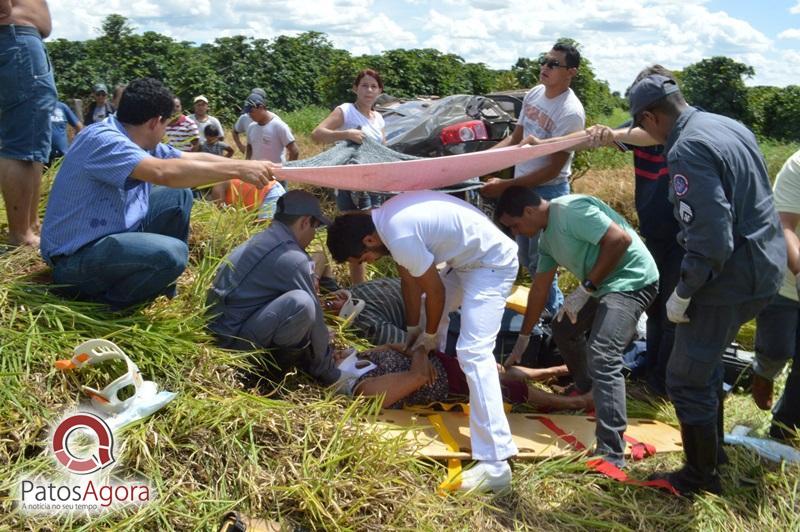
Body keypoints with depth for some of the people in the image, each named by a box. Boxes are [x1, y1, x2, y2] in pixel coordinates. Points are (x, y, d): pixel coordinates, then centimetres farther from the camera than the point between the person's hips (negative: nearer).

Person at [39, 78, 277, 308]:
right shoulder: (101, 139, -24)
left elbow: (194, 159, 11)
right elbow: (164, 173, -37)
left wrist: (249, 167, 8)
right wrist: (238, 170, -32)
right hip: (76, 256, -10)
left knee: (179, 196, 12)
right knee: (171, 254, -33)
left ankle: (162, 291, 17)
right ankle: (102, 303, -7)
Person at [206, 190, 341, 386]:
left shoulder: (263, 240, 11)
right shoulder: (292, 258, -18)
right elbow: (314, 318, -11)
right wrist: (330, 375, 1)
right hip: (234, 341, -10)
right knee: (301, 303, -28)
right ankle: (280, 365, -3)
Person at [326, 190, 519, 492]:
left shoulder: (400, 236, -28)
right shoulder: (385, 218, 2)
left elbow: (436, 291, -16)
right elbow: (410, 279, 12)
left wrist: (429, 336, 0)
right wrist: (413, 329, 18)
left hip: (492, 264, -10)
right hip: (469, 259, 10)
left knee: (472, 353, -20)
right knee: (432, 313, 26)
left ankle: (496, 464, -24)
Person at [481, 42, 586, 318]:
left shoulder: (570, 112, -21)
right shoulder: (534, 94, 2)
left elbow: (553, 168, -21)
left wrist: (505, 185, -23)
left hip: (548, 191, -8)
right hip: (522, 187, 8)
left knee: (539, 261, -2)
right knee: (525, 257, 19)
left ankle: (554, 311, 18)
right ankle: (555, 302, 37)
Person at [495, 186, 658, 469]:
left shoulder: (571, 210, -19)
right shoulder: (546, 237, 12)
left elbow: (620, 239, -26)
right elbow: (539, 289, 20)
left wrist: (585, 288, -22)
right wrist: (522, 339, 26)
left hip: (631, 281, -10)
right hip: (601, 284, 11)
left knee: (602, 357, -23)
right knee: (563, 328, 24)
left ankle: (611, 455, -24)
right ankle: (586, 389, 45)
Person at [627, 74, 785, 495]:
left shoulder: (687, 150, -22)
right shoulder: (728, 126, 7)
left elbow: (711, 239, -27)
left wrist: (682, 294, -16)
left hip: (730, 279, -10)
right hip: (763, 266, 10)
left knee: (687, 380, 5)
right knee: (706, 359, 26)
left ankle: (701, 477, 22)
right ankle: (711, 450, 43)